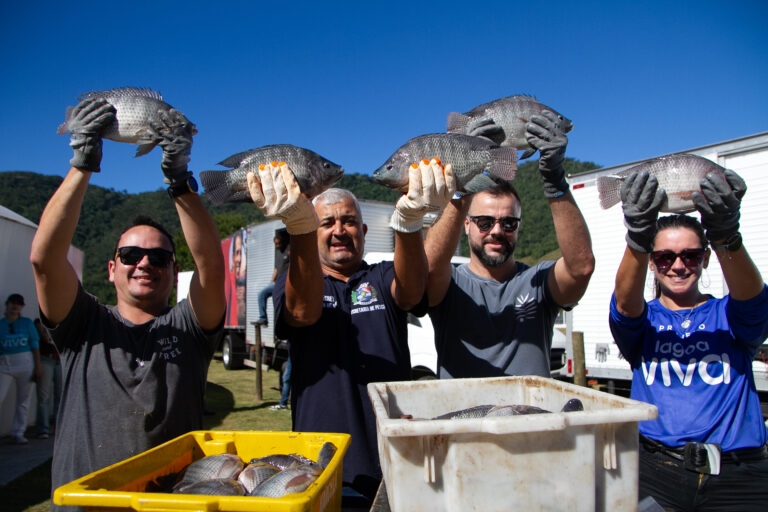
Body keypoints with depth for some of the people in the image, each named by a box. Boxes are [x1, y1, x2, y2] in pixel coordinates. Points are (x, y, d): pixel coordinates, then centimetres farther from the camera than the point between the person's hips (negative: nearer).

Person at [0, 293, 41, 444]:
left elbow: (35, 346, 5)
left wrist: (37, 367, 0)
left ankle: (18, 433, 17)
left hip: (25, 365, 0)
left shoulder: (27, 323, 5)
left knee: (23, 400, 6)